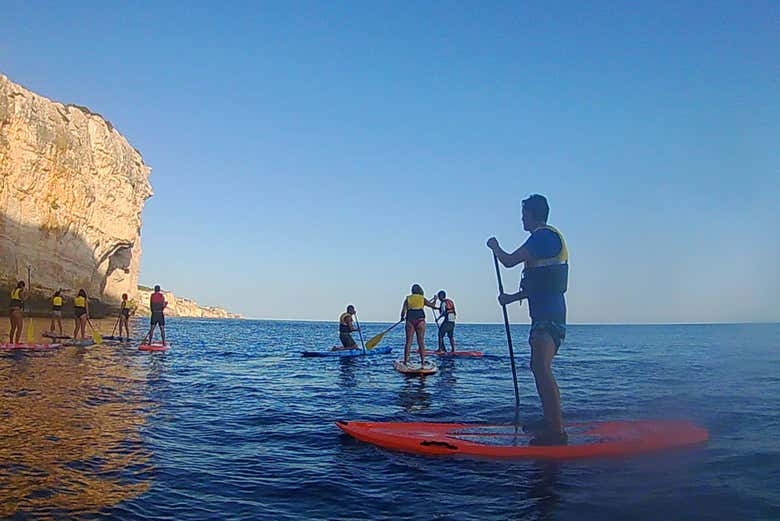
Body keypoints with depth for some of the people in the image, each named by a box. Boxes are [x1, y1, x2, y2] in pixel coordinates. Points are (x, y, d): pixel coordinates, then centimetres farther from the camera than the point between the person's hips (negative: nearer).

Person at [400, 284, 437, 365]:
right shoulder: (423, 298, 7)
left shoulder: (408, 298, 8)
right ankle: (423, 361, 2)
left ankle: (406, 360, 1)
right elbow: (433, 306, 16)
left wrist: (402, 317, 22)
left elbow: (403, 311, 2)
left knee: (408, 341, 4)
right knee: (421, 342, 3)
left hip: (410, 320, 1)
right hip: (420, 320, -1)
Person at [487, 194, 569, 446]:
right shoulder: (549, 237, 22)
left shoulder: (543, 236, -11)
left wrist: (495, 247, 8)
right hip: (547, 314, 11)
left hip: (548, 316, -11)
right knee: (540, 368, 15)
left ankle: (557, 431, -16)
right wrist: (511, 297, 31)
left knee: (541, 369, -16)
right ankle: (550, 423, 22)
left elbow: (509, 261, -13)